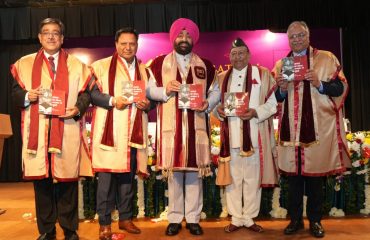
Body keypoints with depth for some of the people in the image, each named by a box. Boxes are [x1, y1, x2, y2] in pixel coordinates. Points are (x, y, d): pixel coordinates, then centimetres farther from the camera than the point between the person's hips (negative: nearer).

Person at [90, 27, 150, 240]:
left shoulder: (143, 70, 17)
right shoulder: (101, 66, 4)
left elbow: (152, 98, 21)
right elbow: (91, 94, -2)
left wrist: (147, 104, -1)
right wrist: (113, 101, -16)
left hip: (133, 131, 4)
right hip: (109, 130, -4)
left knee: (128, 175, 10)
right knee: (106, 176, -4)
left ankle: (126, 218, 23)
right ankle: (104, 223, 8)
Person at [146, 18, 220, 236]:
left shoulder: (205, 65, 11)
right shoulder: (159, 63, 7)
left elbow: (215, 91, 9)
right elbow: (149, 90, 5)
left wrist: (208, 104, -10)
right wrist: (165, 90, -14)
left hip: (197, 126, 1)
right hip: (171, 127, -1)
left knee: (195, 171, 5)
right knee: (173, 171, 4)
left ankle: (193, 218, 17)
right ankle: (175, 219, 17)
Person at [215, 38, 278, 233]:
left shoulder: (263, 74, 3)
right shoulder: (222, 78, 12)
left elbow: (273, 103, -1)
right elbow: (216, 103, 16)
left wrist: (255, 112, -18)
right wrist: (219, 111, -7)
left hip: (254, 136, -2)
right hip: (231, 137, 3)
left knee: (252, 179, 6)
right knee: (233, 179, 7)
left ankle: (249, 218, 20)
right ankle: (236, 219, 19)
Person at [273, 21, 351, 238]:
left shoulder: (326, 59, 4)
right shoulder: (281, 64, 12)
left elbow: (341, 88, 0)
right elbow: (275, 98, 12)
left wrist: (319, 84, -17)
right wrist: (282, 89, -10)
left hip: (318, 128, -2)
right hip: (291, 129, 3)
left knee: (315, 175, 5)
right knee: (293, 175, 8)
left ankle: (315, 220, 21)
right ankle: (295, 219, 21)